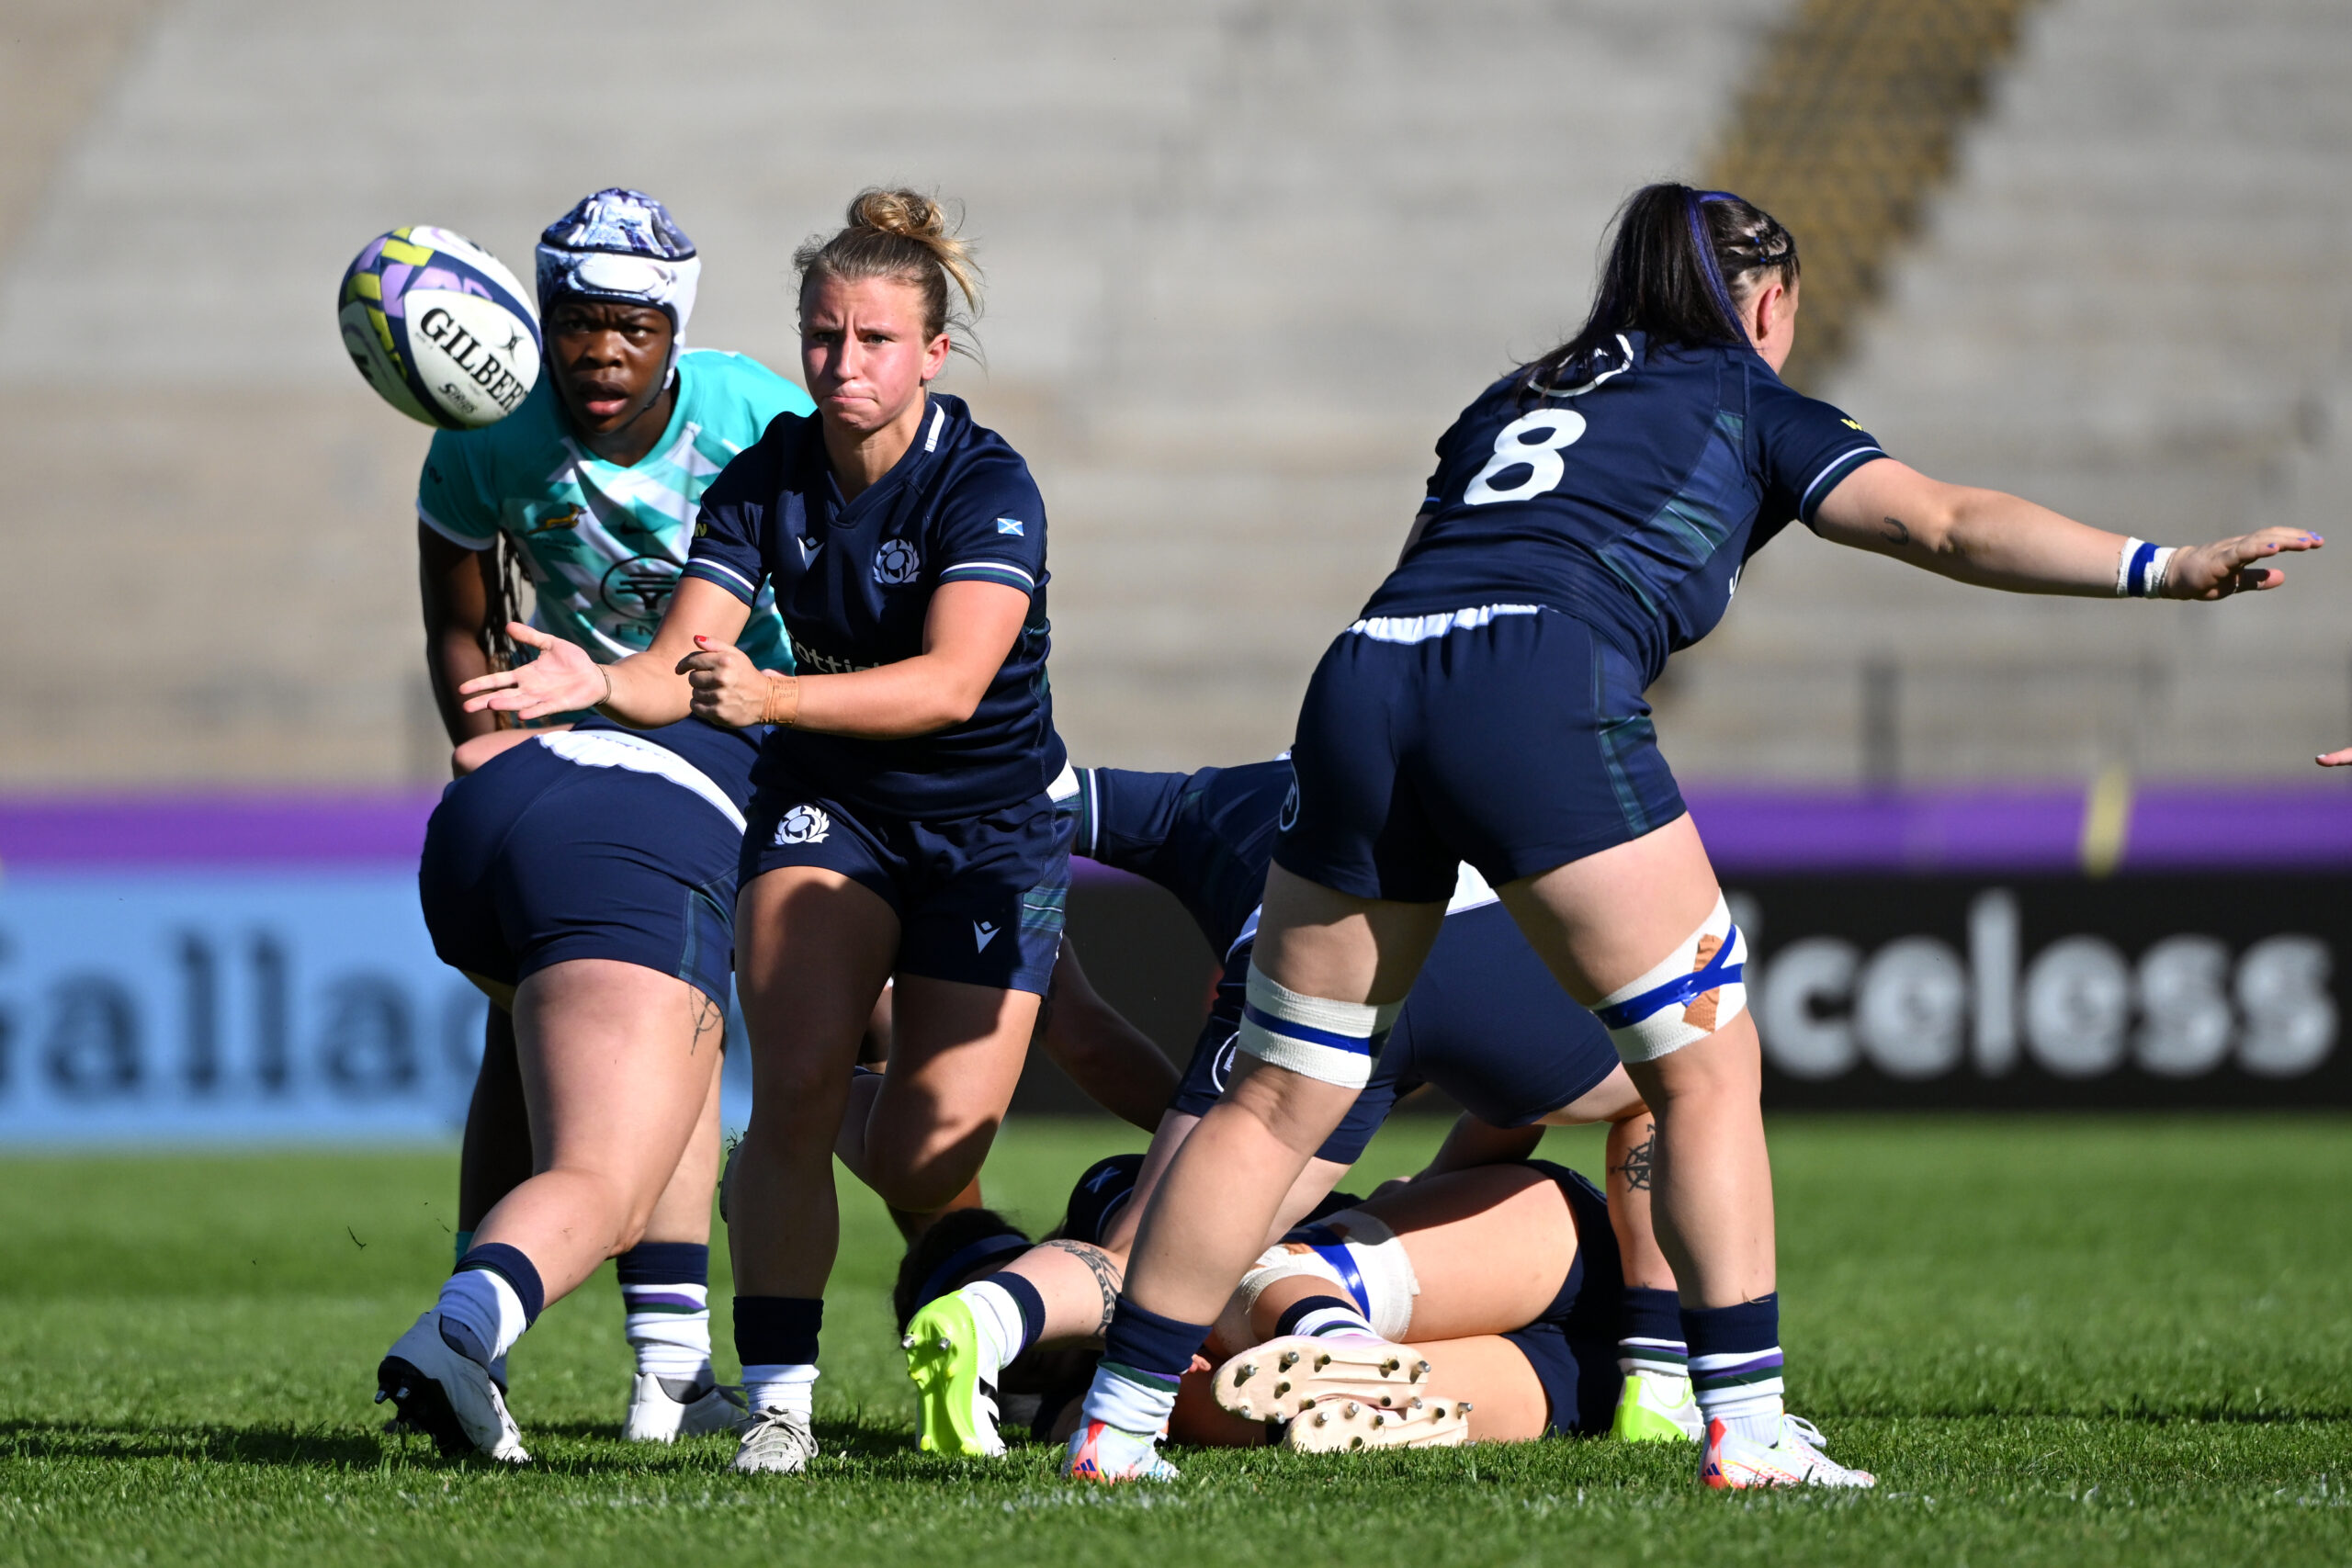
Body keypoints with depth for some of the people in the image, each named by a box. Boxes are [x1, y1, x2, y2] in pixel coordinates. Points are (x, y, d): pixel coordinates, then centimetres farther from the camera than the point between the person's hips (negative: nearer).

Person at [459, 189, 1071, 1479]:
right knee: (794, 1085, -21)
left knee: (924, 1157, -8)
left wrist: (769, 695, -48)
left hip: (990, 828, -2)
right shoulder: (767, 479, -7)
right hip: (823, 805, 2)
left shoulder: (986, 487, -20)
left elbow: (952, 683, -35)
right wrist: (597, 684, -38)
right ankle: (777, 1396, -16)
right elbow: (683, 661, -14)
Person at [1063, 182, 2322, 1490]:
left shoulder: (1509, 402, 34)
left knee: (1280, 1097, 12)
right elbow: (1944, 525, 7)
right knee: (1705, 1065, 4)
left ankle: (1117, 1422, 12)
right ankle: (1747, 1427, -4)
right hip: (1541, 699, -5)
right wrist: (2162, 569, 2)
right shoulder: (1751, 405, 19)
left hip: (1364, 675, 5)